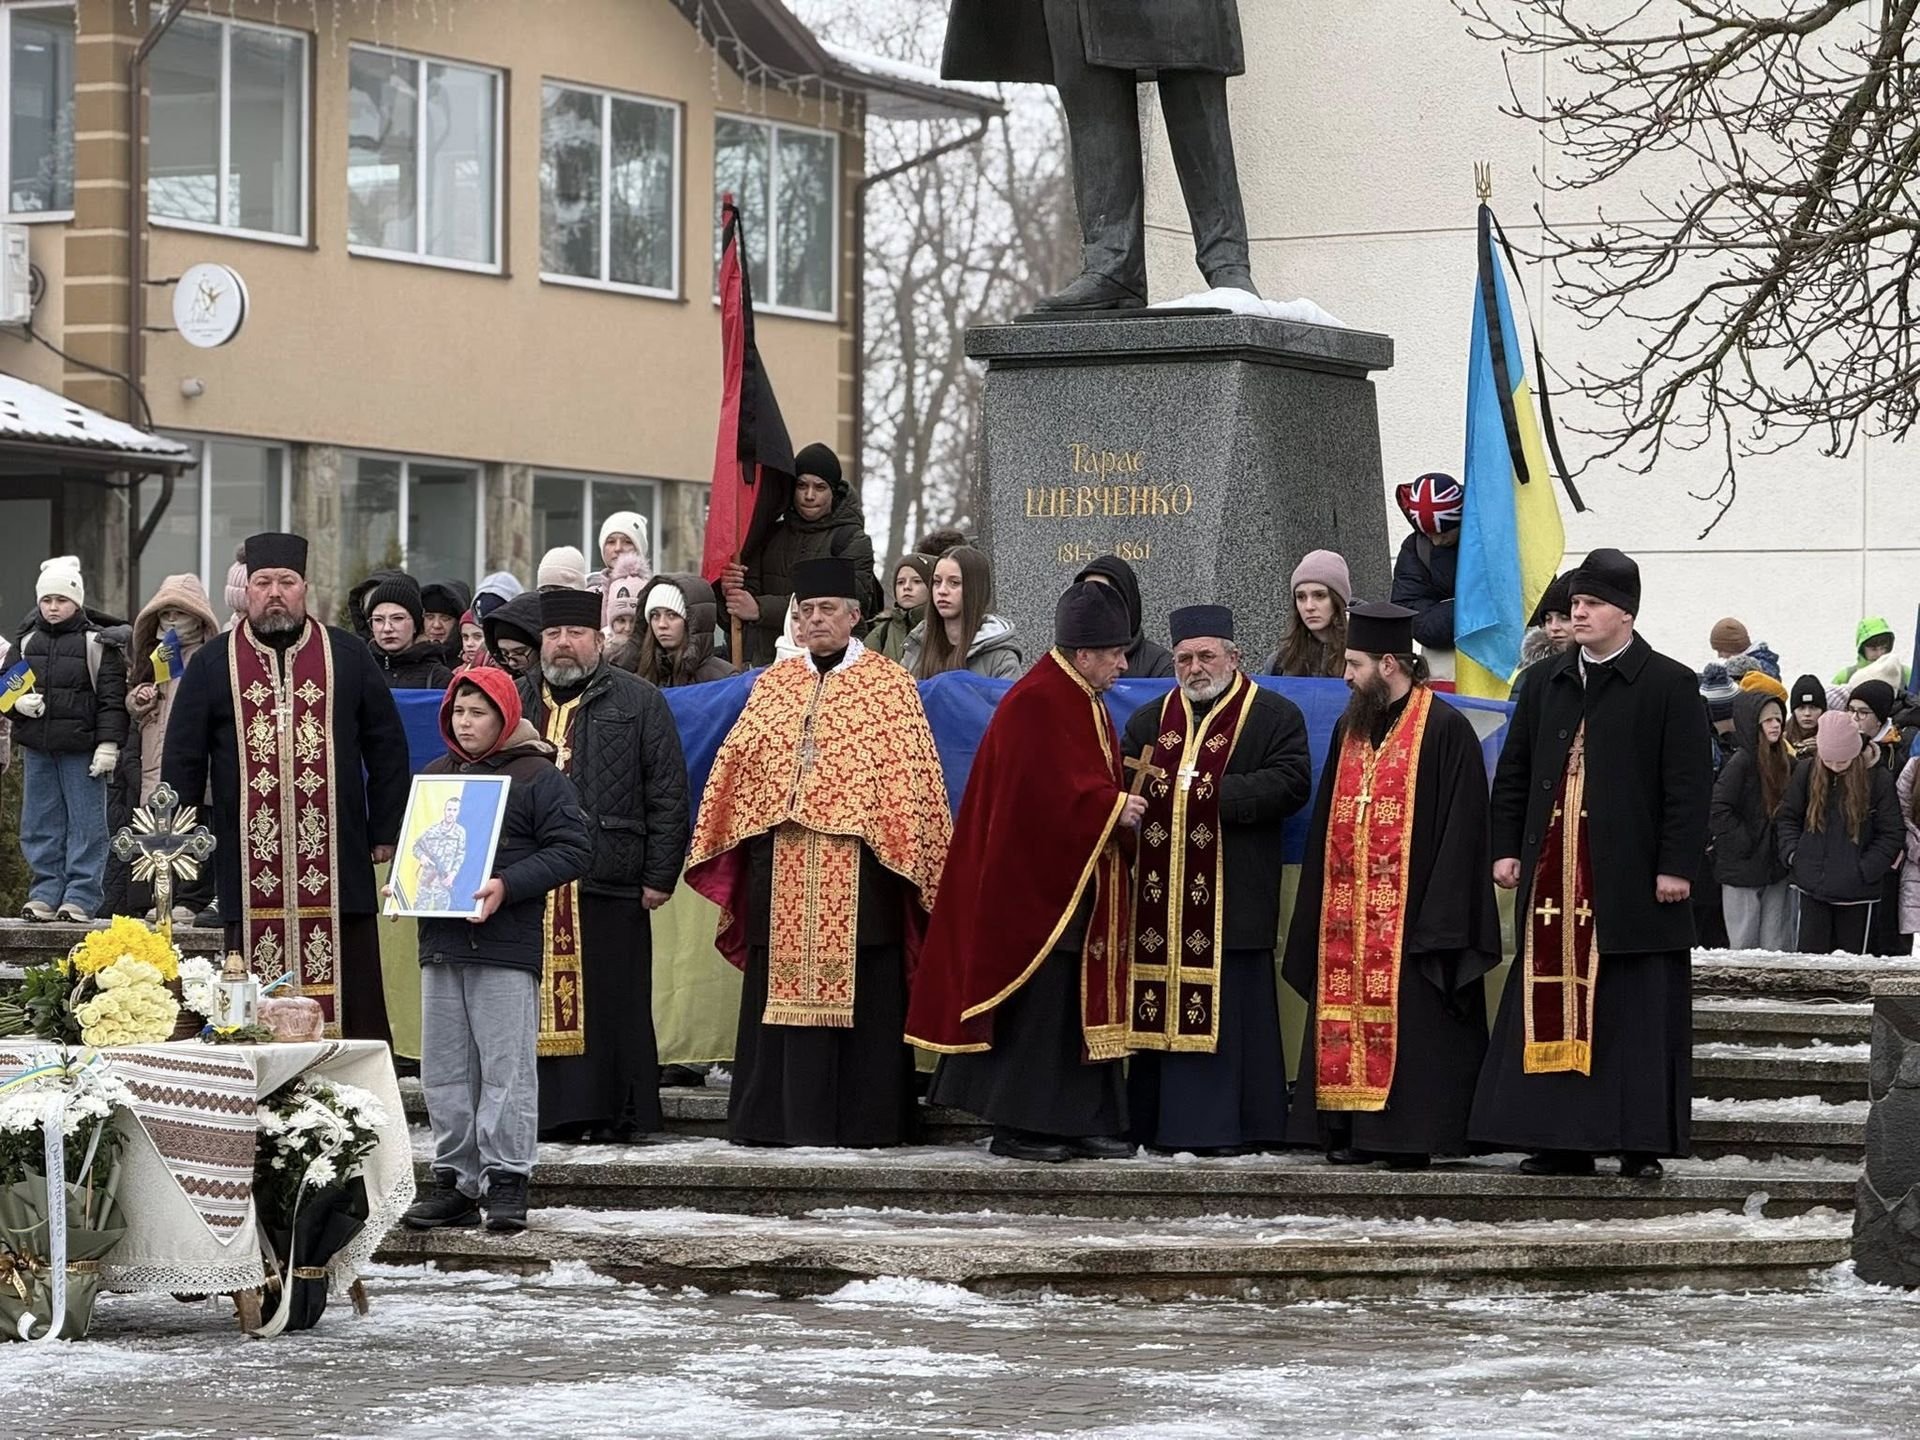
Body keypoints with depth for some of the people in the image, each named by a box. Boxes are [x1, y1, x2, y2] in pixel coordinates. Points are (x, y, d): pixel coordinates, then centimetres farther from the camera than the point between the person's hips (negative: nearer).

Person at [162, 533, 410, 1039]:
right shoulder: (213, 664, 9)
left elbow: (388, 747, 12)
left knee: (350, 999, -2)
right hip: (251, 862, 0)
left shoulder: (347, 656, 9)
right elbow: (181, 760, 10)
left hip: (334, 861, 0)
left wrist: (385, 832, 7)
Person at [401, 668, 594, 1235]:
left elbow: (573, 850, -7)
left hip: (506, 948, -6)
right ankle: (454, 1182, 12)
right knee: (444, 1071, 7)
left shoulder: (539, 777, -2)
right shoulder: (436, 775, 17)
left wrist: (507, 885, -17)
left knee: (506, 1068, -6)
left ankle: (506, 1181, -1)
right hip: (440, 945, 6)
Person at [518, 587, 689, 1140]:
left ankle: (616, 1112, 2)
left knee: (612, 1005, -3)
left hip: (607, 883, -3)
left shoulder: (639, 703, 7)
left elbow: (669, 795, 3)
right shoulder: (514, 702, 16)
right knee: (538, 1003, 1)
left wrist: (660, 877, -4)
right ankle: (546, 1109, 5)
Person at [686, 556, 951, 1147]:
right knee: (781, 985, 3)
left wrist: (912, 852, -9)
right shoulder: (773, 684, 16)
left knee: (857, 988, -3)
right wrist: (721, 844, 5)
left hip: (857, 867, -4)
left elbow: (911, 774, -1)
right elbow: (736, 764, 14)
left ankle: (861, 1120, 1)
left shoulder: (888, 685, 4)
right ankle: (778, 1115, 7)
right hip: (782, 865, 4)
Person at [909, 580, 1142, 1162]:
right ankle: (1020, 1127, -1)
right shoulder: (1033, 705, -15)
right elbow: (1044, 793, -23)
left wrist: (1124, 806, 5)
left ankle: (1085, 1121, 12)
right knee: (1037, 1005, -6)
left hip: (1082, 886, 10)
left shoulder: (1087, 704, 16)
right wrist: (1113, 809, -16)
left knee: (1084, 1002, 9)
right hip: (1037, 886, -10)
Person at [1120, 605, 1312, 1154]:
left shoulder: (1274, 716, 4)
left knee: (1229, 1005, -6)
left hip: (1232, 898, -4)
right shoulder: (1151, 719, 19)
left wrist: (1217, 794, -16)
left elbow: (1291, 781, -9)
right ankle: (1161, 1124, 7)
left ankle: (1230, 1126, -3)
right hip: (1161, 898, 4)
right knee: (1162, 1005, 3)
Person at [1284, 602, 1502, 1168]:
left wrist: (1442, 920, -16)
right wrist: (1318, 909, 12)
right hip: (1348, 914, 7)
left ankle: (1411, 1136, -2)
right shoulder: (1350, 729, 16)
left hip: (1409, 910, -7)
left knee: (1409, 1021, -6)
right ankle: (1352, 1132, 8)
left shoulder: (1444, 730, -7)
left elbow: (1459, 827, -11)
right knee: (1349, 1017, 4)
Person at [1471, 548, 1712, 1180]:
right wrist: (1507, 848, 8)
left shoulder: (1670, 687, -1)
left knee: (1635, 1016, -3)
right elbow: (1513, 772, 17)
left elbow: (1690, 785, -5)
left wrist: (1676, 866, -11)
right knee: (1554, 1008, 4)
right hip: (1553, 877, 5)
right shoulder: (1545, 683, 13)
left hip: (1631, 883, -5)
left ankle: (1642, 1143, 2)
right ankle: (1560, 1141, 9)